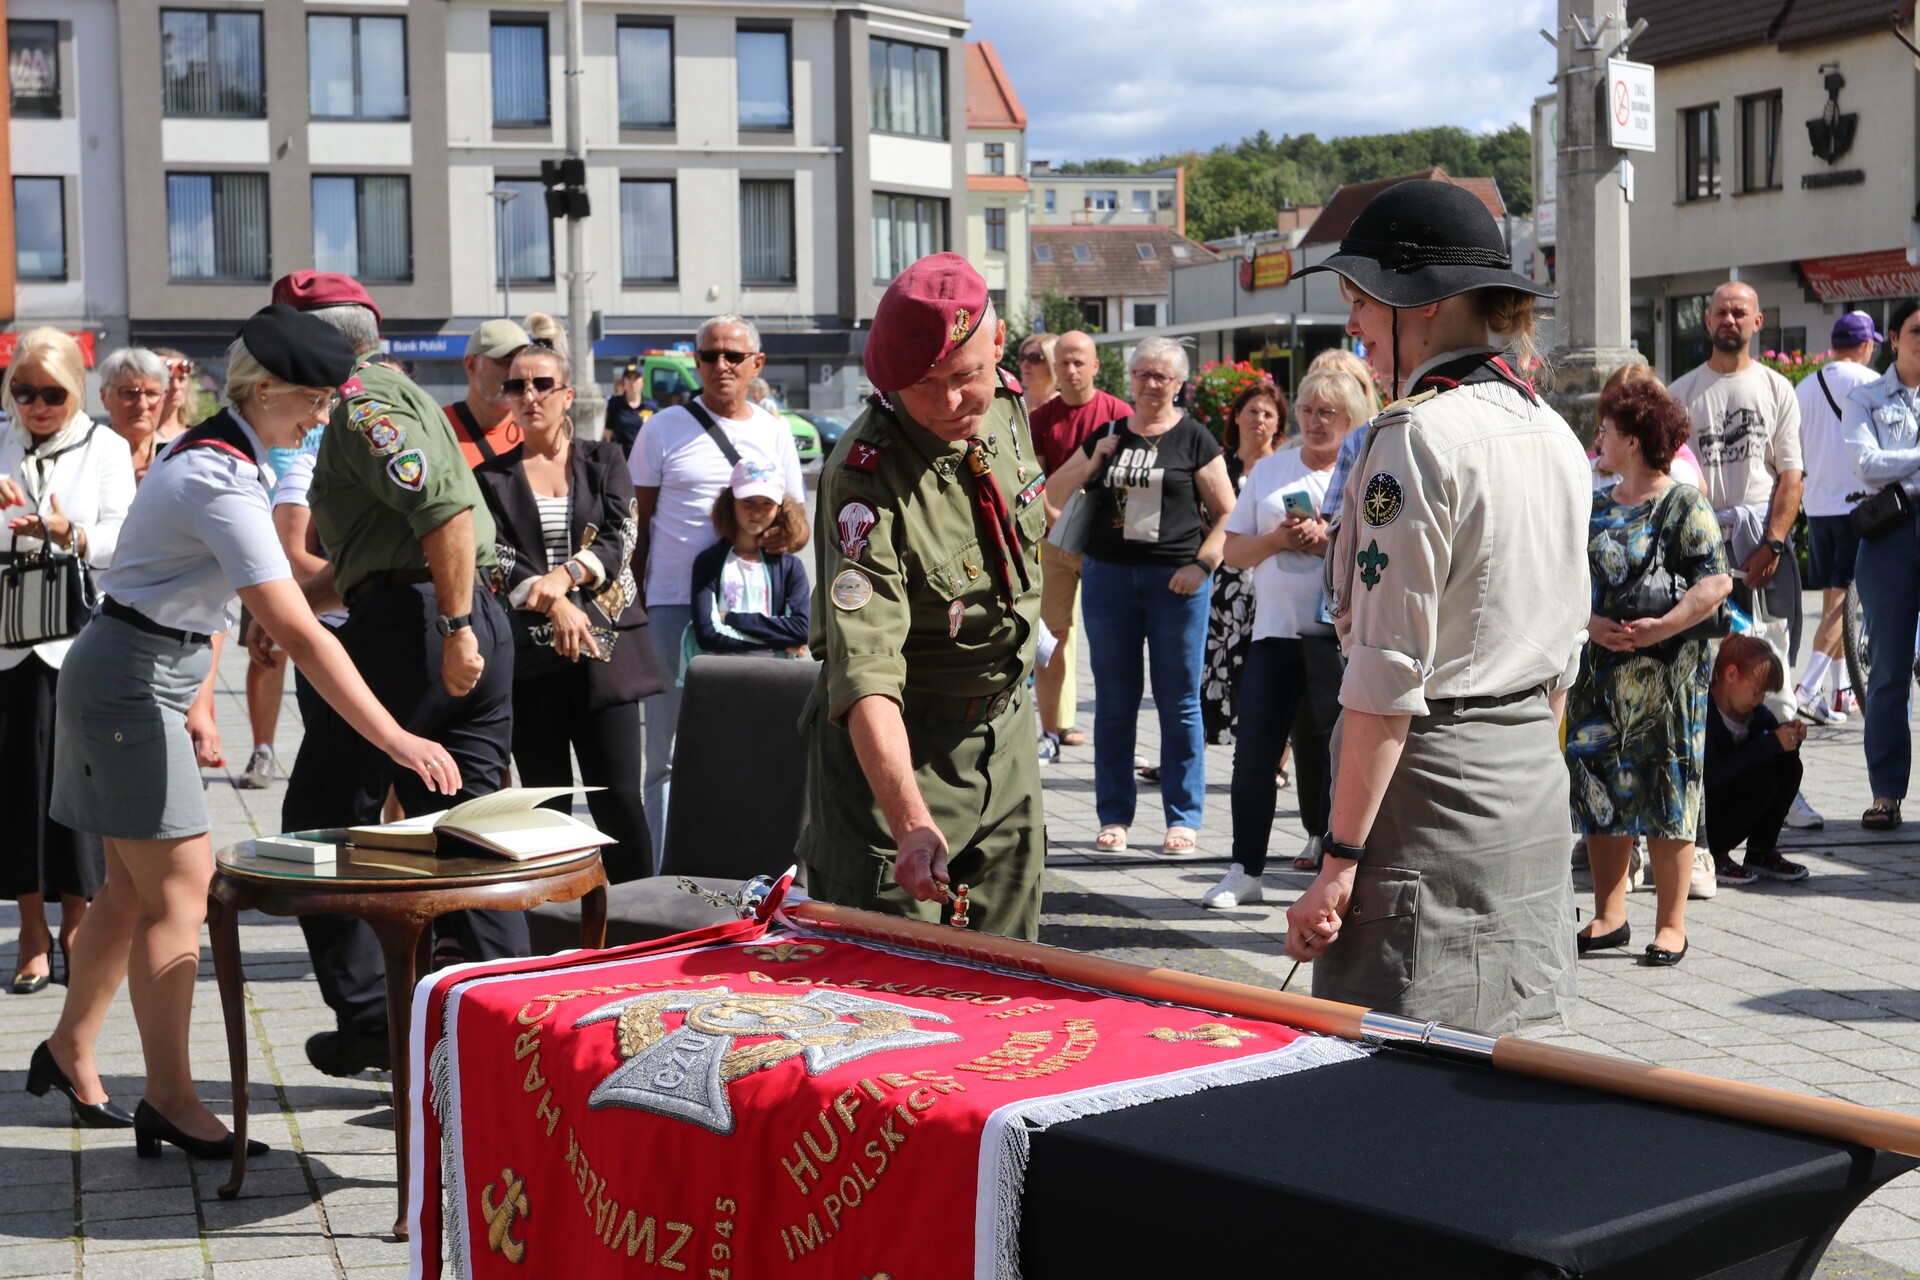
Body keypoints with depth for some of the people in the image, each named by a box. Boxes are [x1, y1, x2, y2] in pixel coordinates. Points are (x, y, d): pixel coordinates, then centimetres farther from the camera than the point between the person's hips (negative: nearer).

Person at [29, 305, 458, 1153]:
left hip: (148, 674, 10)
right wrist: (396, 741, -33)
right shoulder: (221, 484, -24)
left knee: (136, 884, 15)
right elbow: (297, 633, -31)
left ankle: (70, 1050, 28)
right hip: (133, 677, -10)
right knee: (180, 883, -8)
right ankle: (169, 1101, -2)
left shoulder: (213, 457, 8)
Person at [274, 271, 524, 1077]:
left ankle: (365, 1015, 4)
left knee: (320, 821, 3)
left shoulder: (363, 404, -6)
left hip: (411, 621, -9)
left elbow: (447, 510, -21)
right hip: (475, 624, 9)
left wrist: (454, 628, -23)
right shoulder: (389, 397, 26)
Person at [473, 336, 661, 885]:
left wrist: (566, 575, -18)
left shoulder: (605, 460, 11)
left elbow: (622, 536, -1)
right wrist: (553, 606, -18)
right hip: (528, 650, 1)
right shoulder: (492, 477, 10)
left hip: (605, 644, -1)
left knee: (617, 794, -6)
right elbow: (496, 557, -2)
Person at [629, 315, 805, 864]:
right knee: (669, 750, 0)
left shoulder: (775, 433, 11)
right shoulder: (665, 428, 4)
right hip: (674, 606, -2)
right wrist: (634, 601, 0)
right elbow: (640, 521, 7)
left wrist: (784, 534, -9)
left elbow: (796, 523, 15)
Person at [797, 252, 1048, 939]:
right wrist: (911, 821, -49)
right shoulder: (865, 478, -29)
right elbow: (866, 674, -37)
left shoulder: (1007, 405, -7)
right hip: (897, 741, -6)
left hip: (1006, 730, 6)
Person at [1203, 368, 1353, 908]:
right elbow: (1233, 550, 12)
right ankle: (1245, 871, 10)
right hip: (1274, 633, 3)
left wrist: (1327, 538, -17)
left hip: (1341, 635, -3)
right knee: (1253, 757, 0)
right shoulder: (1269, 470, 14)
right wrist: (1278, 539, -6)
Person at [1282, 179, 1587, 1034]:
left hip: (1432, 780, -9)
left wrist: (1340, 858, -16)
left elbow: (1388, 675, -18)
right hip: (1535, 787, 9)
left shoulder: (1416, 437, -15)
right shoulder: (1554, 434, 11)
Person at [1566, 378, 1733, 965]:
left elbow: (1715, 584, -11)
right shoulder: (1595, 507, 13)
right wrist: (1591, 624, -6)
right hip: (1598, 671, 6)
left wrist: (1663, 626, -21)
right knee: (1598, 790, 6)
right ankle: (1609, 916, 17)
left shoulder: (1685, 506, -5)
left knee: (1664, 793, -2)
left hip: (1664, 672, -6)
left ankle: (1671, 925, 7)